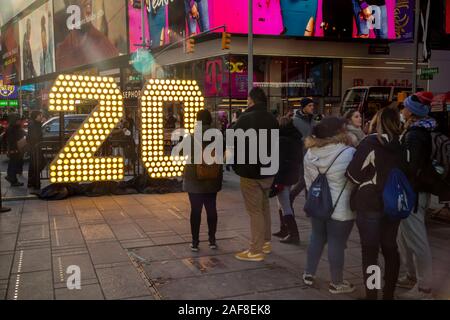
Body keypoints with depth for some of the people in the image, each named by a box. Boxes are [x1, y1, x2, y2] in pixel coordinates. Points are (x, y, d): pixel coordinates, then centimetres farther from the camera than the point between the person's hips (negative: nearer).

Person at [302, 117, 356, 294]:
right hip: (341, 208, -6)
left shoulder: (310, 153, 0)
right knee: (337, 243, 5)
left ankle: (309, 274, 31)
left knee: (317, 238, 20)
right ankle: (336, 283, 19)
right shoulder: (349, 153, -19)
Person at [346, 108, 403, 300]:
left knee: (370, 251, 2)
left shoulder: (371, 143, -13)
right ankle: (389, 293, 25)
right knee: (390, 248, 16)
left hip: (370, 203, -5)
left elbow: (354, 173, -15)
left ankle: (371, 295, 6)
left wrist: (364, 181, 4)